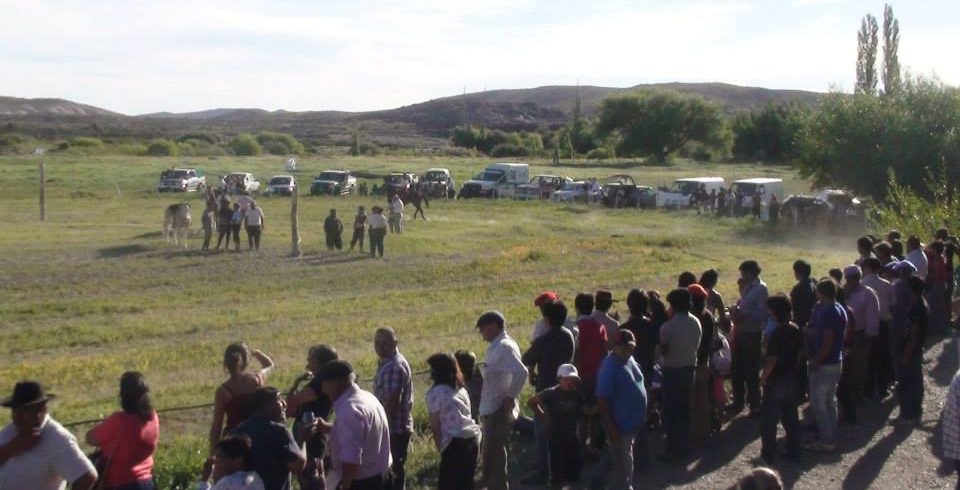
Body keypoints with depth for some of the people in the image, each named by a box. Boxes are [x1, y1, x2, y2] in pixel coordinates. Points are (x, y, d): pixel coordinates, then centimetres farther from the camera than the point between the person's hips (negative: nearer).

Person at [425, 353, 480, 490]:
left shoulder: (434, 392, -5)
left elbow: (435, 426, -7)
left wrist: (440, 447, 4)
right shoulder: (461, 389, 17)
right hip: (473, 438, 8)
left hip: (455, 443, -8)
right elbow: (461, 417, 13)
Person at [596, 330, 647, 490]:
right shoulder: (609, 367, -22)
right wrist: (612, 428, -22)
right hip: (621, 426, -8)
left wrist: (642, 417, 17)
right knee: (623, 465, 0)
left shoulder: (630, 359, 5)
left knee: (626, 464, 22)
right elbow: (602, 401, -22)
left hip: (634, 423, 8)